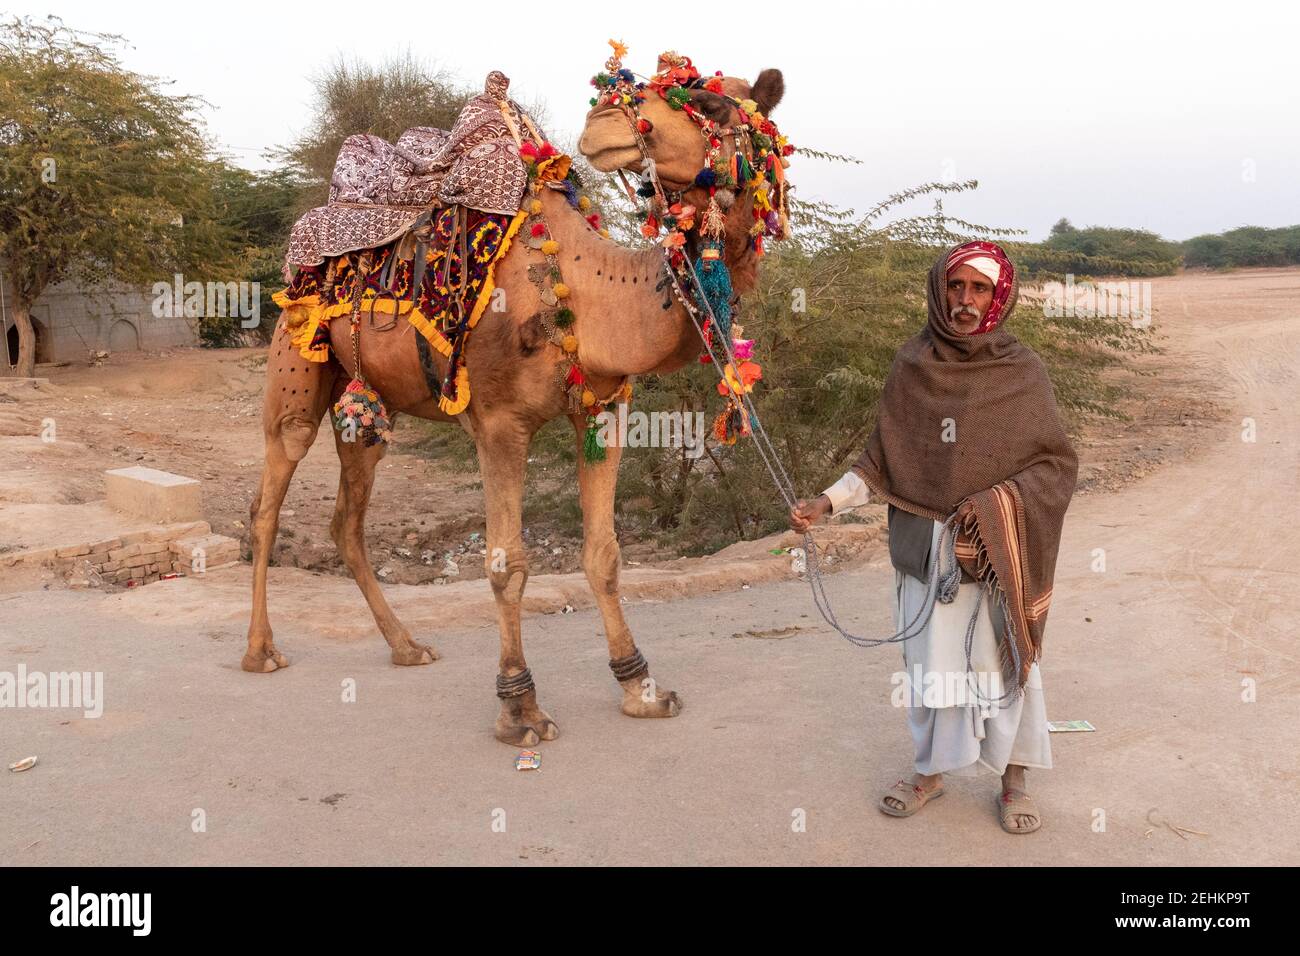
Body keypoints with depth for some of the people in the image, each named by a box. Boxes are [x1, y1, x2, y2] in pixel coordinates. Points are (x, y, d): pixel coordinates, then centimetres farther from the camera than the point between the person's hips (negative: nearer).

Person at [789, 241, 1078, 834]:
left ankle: (1013, 780, 26)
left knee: (1001, 658, 8)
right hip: (925, 545, 2)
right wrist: (826, 503, -7)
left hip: (997, 550, -2)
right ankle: (931, 770, 30)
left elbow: (1058, 462, -3)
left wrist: (998, 502, -17)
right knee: (930, 656, 11)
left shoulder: (1021, 371, -4)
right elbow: (882, 459, 4)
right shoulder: (912, 366, 1)